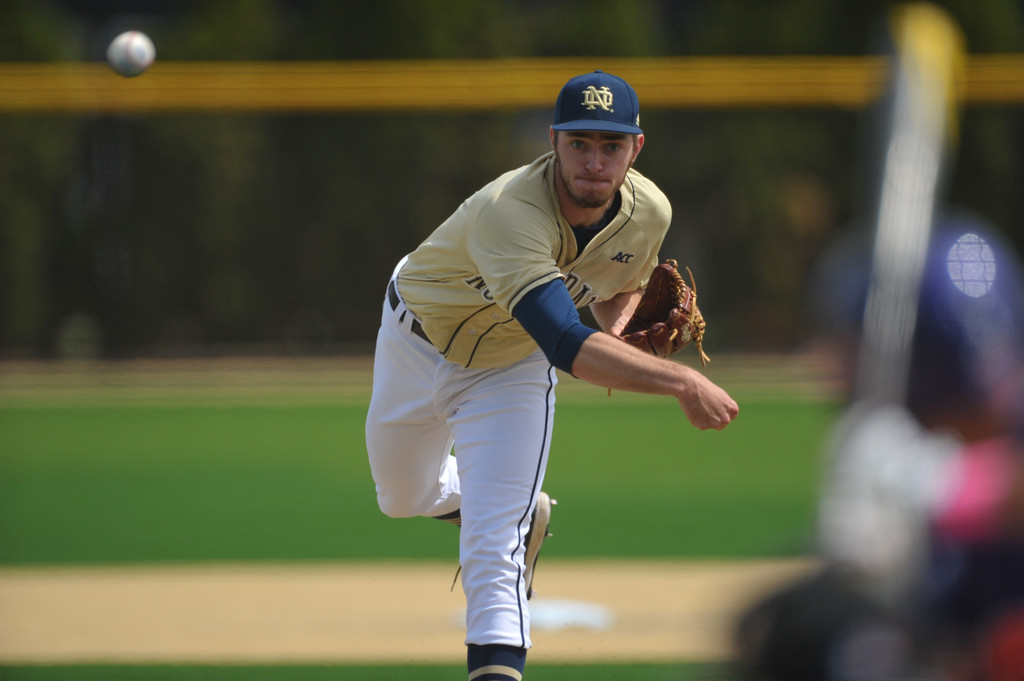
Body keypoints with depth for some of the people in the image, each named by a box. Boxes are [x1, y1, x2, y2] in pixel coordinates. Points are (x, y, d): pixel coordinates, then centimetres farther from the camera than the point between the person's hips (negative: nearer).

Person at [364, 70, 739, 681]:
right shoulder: (510, 213, -43)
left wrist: (617, 331, -17)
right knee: (403, 500, 23)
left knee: (495, 547, -15)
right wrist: (681, 383, -56)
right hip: (418, 347, -2)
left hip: (513, 372, 2)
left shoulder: (649, 213, -20)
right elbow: (565, 345, -53)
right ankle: (522, 509, 50)